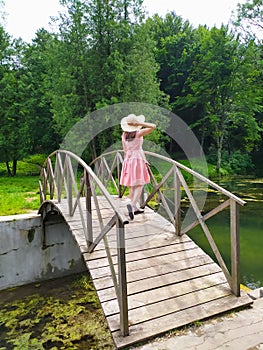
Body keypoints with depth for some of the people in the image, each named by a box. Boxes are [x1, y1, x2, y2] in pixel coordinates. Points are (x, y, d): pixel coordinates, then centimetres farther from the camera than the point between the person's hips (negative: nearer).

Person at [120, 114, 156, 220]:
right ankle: (132, 204, -24)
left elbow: (125, 151, 8)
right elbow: (153, 126, -10)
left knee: (132, 185, 11)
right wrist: (140, 124, -14)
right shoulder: (139, 133, -11)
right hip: (138, 159, -5)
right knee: (139, 184, -4)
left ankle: (135, 208, 19)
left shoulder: (124, 135, 3)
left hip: (128, 160, 5)